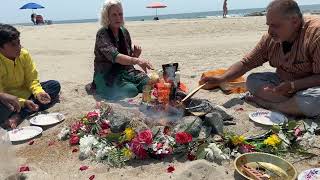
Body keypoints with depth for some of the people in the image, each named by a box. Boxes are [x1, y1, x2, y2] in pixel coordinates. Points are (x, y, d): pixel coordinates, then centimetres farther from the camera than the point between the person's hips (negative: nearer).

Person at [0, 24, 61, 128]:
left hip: (25, 93, 6)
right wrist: (23, 102, -35)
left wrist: (38, 92, -26)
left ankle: (18, 116, -27)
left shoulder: (24, 54, -8)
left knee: (54, 85, -17)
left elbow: (32, 79, -4)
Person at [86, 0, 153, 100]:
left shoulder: (124, 32, 5)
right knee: (131, 90, -30)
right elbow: (115, 56, -33)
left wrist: (136, 54, -11)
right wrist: (136, 60, -49)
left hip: (125, 71, 5)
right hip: (106, 75, -5)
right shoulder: (102, 34, -15)